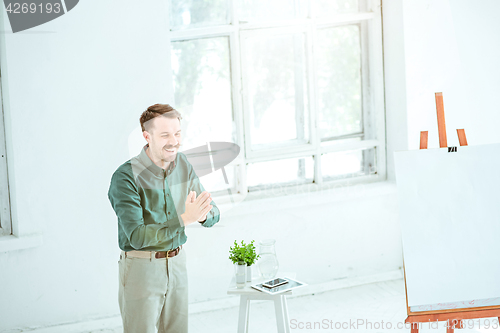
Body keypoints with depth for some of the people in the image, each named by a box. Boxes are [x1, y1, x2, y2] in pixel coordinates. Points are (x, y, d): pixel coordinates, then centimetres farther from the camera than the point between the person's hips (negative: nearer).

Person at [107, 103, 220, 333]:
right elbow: (137, 236, -25)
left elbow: (213, 214, 4)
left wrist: (204, 215, -21)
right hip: (140, 268, -6)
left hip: (177, 264, 6)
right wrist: (184, 219, -31)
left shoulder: (183, 165, 1)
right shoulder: (126, 177, -18)